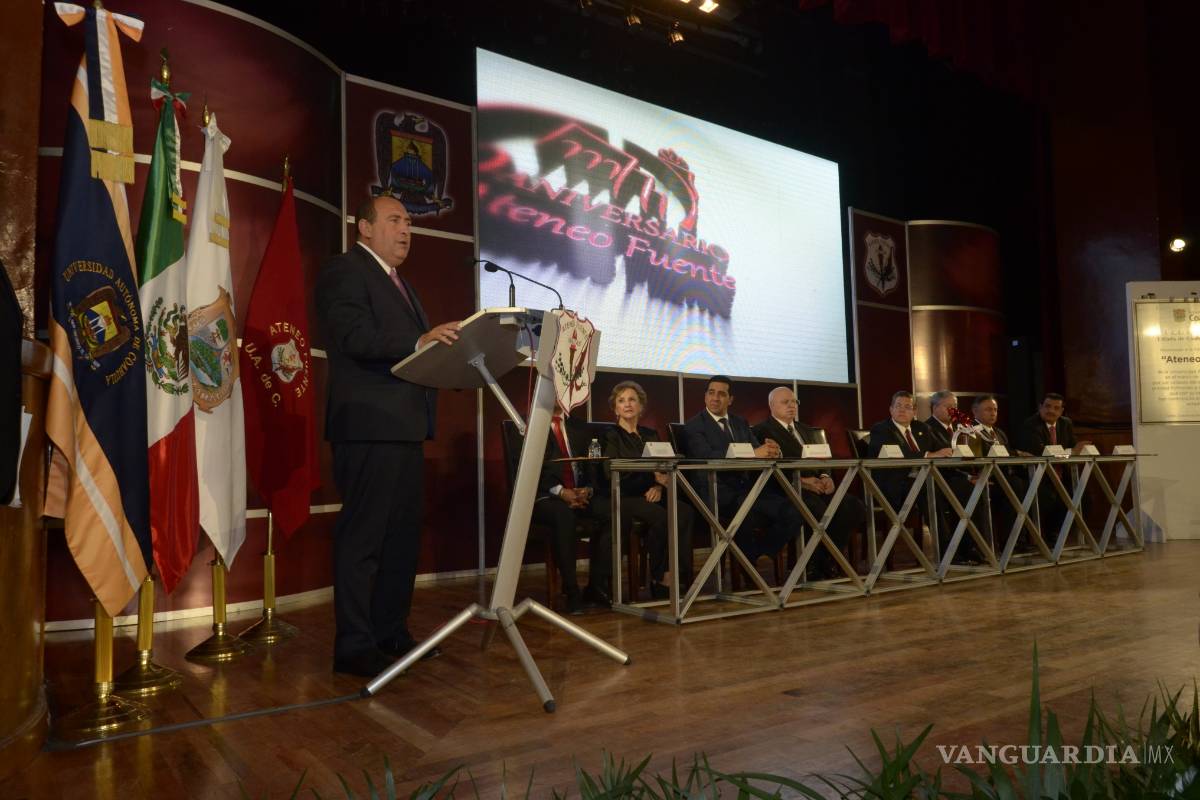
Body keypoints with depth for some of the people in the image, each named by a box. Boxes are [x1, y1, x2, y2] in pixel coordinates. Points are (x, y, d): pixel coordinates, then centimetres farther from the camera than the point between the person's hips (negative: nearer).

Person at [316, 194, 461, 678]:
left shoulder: (398, 281, 24)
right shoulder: (343, 271, -4)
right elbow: (356, 337, -20)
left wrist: (443, 346, 5)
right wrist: (421, 340, -32)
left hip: (405, 427, 10)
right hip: (369, 427, -10)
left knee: (403, 535, 14)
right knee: (362, 538, -5)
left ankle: (391, 632, 25)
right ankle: (354, 646, 3)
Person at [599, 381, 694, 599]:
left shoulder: (651, 435, 20)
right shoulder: (611, 436, 4)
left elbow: (663, 468, 12)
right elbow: (613, 475, -10)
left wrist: (658, 486, -12)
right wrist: (651, 475, -23)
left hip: (650, 495, 5)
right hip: (623, 498, -4)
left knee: (686, 511, -27)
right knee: (660, 516, -33)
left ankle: (682, 576, -24)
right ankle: (658, 580, -19)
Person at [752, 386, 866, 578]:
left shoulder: (806, 430, 27)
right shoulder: (763, 431, 2)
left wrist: (825, 477, -3)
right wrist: (802, 481, -19)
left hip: (816, 485, 7)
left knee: (855, 507, -18)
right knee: (821, 512, -34)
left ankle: (831, 559, -3)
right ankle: (819, 564, -11)